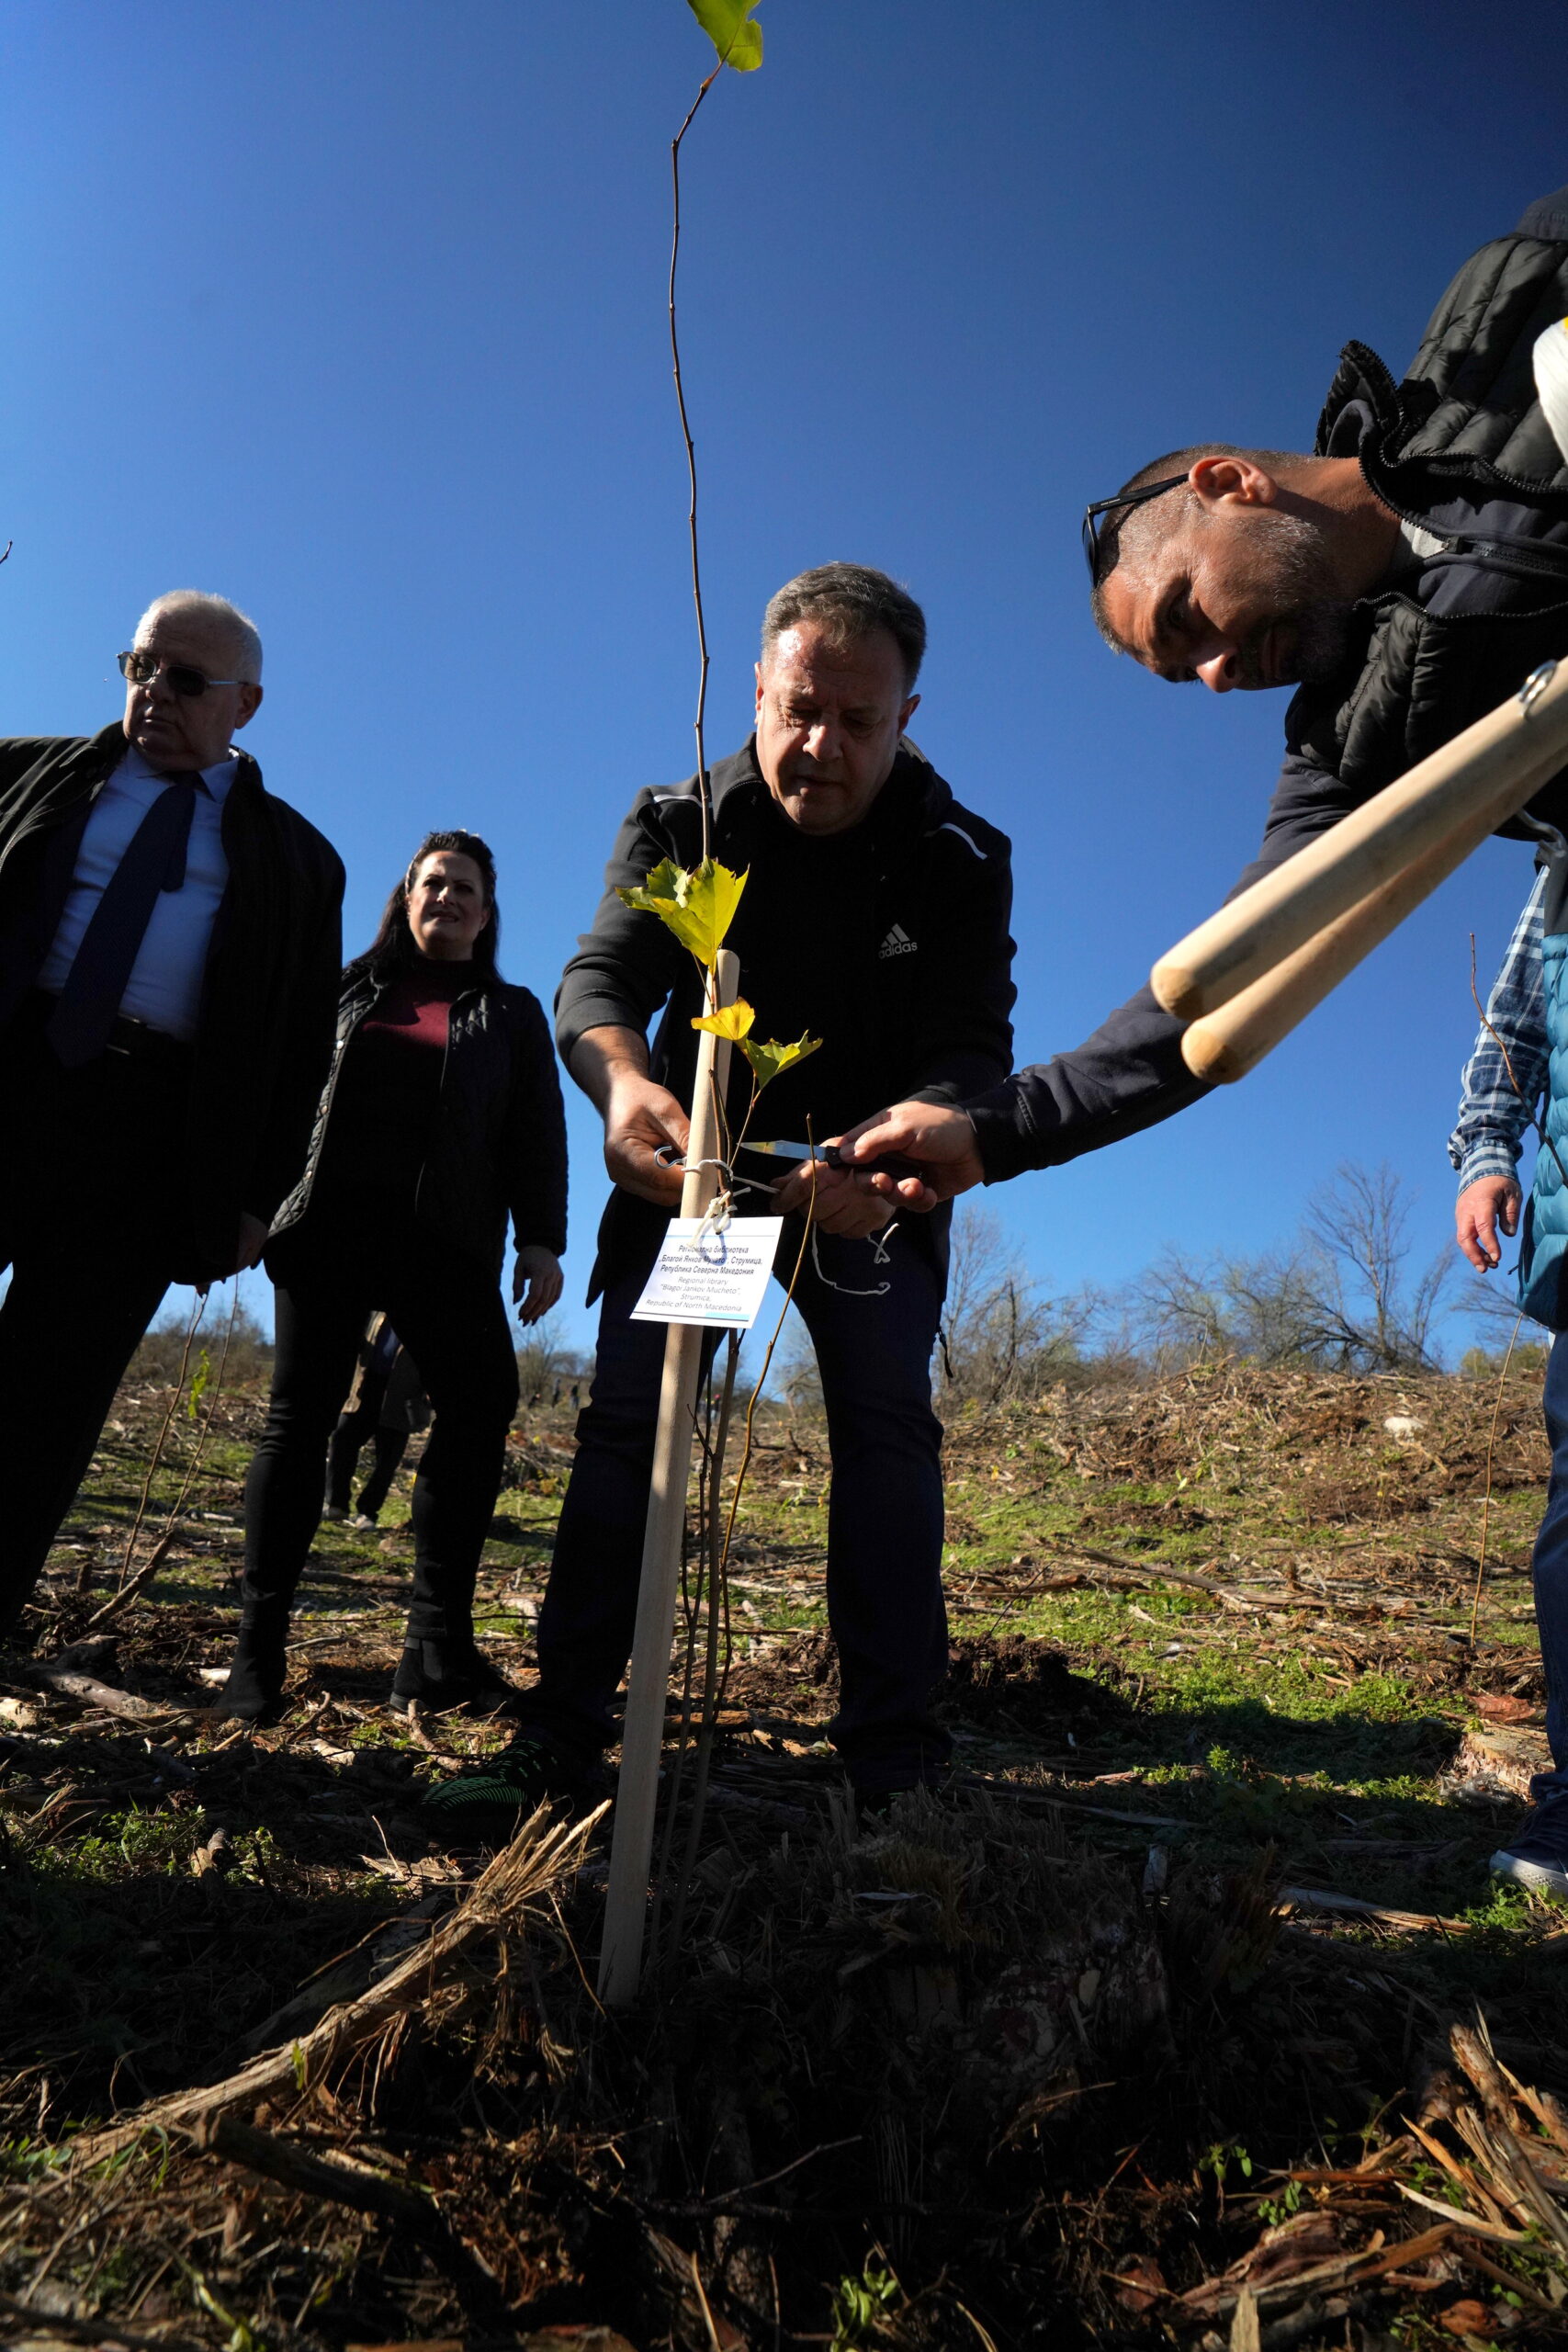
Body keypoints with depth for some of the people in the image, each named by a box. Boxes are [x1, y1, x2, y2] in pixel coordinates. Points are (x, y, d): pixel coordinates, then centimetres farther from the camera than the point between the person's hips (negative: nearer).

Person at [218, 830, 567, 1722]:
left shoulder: (511, 1013, 17)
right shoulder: (352, 990, 19)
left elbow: (538, 1133, 8)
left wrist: (541, 1239, -4)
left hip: (445, 1241, 0)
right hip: (333, 1222, 1)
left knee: (483, 1398, -17)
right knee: (302, 1412, -4)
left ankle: (440, 1645, -11)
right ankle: (259, 1642, 4)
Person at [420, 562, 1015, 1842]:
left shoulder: (961, 858, -12)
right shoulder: (678, 825, -8)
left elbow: (972, 1048, -21)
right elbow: (600, 975, -19)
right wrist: (624, 1080, -45)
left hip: (865, 1180, 0)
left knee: (887, 1423, -11)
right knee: (626, 1414, -6)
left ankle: (895, 1752, -1)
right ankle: (564, 1726, 2)